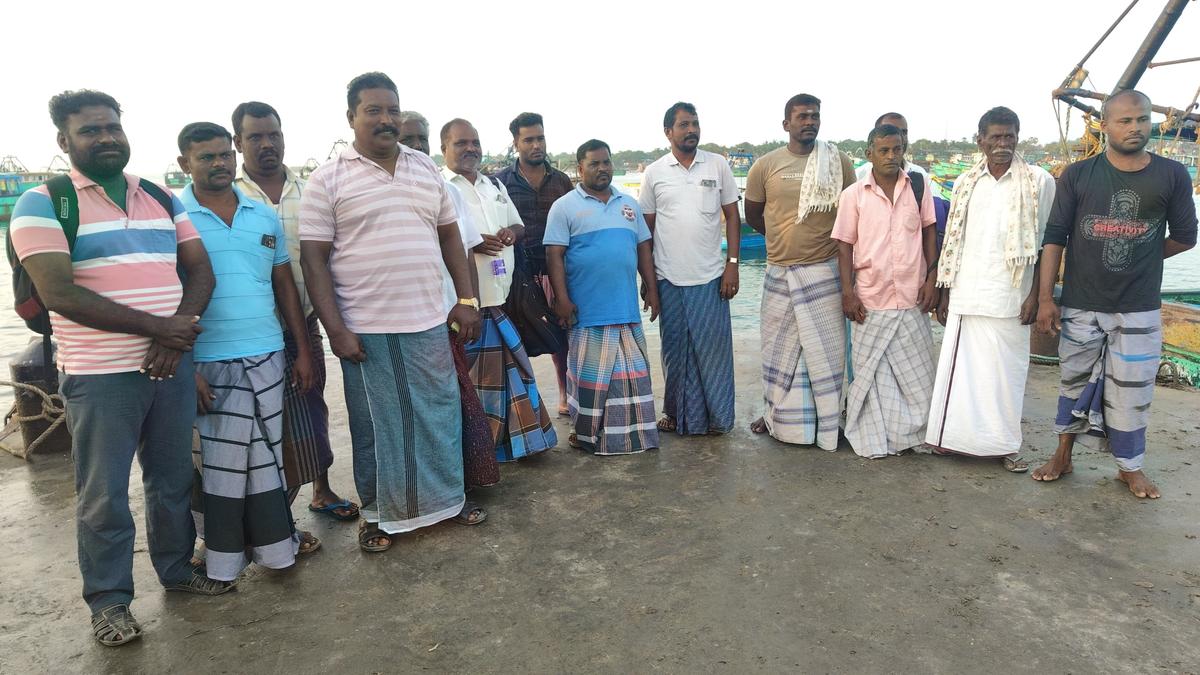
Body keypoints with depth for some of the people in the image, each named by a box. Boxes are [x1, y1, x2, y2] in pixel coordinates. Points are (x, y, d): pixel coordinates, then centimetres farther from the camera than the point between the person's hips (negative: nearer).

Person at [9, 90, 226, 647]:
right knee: (104, 496, 5)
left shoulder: (162, 199, 11)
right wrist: (158, 327, -16)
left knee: (173, 479, 15)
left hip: (173, 365, 5)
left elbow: (200, 268, 8)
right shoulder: (43, 203, -4)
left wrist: (181, 326, -11)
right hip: (100, 376, -4)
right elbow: (59, 294, -15)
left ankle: (177, 568, 33)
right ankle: (109, 600, 22)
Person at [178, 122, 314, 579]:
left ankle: (273, 542, 28)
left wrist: (303, 349, 8)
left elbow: (285, 286, 12)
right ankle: (223, 557, 22)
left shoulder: (266, 216, 8)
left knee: (268, 455, 12)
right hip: (209, 363, -4)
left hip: (268, 355, 4)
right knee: (219, 461, 6)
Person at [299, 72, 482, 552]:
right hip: (365, 330, -4)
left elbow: (449, 234, 14)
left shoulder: (426, 169, 10)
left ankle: (447, 497, 33)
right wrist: (336, 330, -13)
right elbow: (313, 258, -6)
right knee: (375, 426, 8)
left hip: (429, 323, 4)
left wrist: (466, 298, 5)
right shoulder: (328, 180, -4)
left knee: (440, 414, 13)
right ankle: (377, 514, 27)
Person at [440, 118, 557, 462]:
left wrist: (512, 233, 1)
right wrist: (470, 243, -24)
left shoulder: (495, 185, 20)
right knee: (466, 377, -3)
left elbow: (519, 225, 25)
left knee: (509, 368, 12)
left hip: (501, 298, 7)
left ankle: (517, 439, 24)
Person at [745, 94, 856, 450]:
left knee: (827, 349, 5)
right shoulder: (765, 166, 0)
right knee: (779, 348, 12)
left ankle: (829, 421, 18)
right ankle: (776, 414, 28)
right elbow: (753, 216, 12)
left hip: (825, 272, -1)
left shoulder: (839, 162, 0)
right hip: (779, 272, 1)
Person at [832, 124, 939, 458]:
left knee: (917, 370, 9)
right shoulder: (853, 195, -1)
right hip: (870, 298, -1)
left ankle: (915, 432, 26)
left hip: (911, 296, 2)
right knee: (870, 371, 7)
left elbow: (929, 233, 8)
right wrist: (847, 292, -7)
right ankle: (875, 438, 19)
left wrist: (932, 279, 0)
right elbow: (845, 245, -1)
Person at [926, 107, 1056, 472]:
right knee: (959, 366, 5)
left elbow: (1044, 244, 0)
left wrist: (1035, 295, -6)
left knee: (1004, 370, 3)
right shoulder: (965, 183, 10)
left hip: (1009, 297, -2)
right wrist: (944, 293, 9)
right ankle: (953, 436, 16)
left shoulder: (1038, 181, 1)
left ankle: (1004, 444, 15)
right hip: (965, 295, 3)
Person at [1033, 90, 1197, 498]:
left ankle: (1130, 467, 24)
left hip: (1139, 310, 0)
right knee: (1074, 383, 12)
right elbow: (1054, 237, -3)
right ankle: (1062, 457, 26)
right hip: (1080, 306, 0)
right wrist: (1045, 298, -7)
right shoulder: (1078, 176, -2)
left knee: (1132, 390, 7)